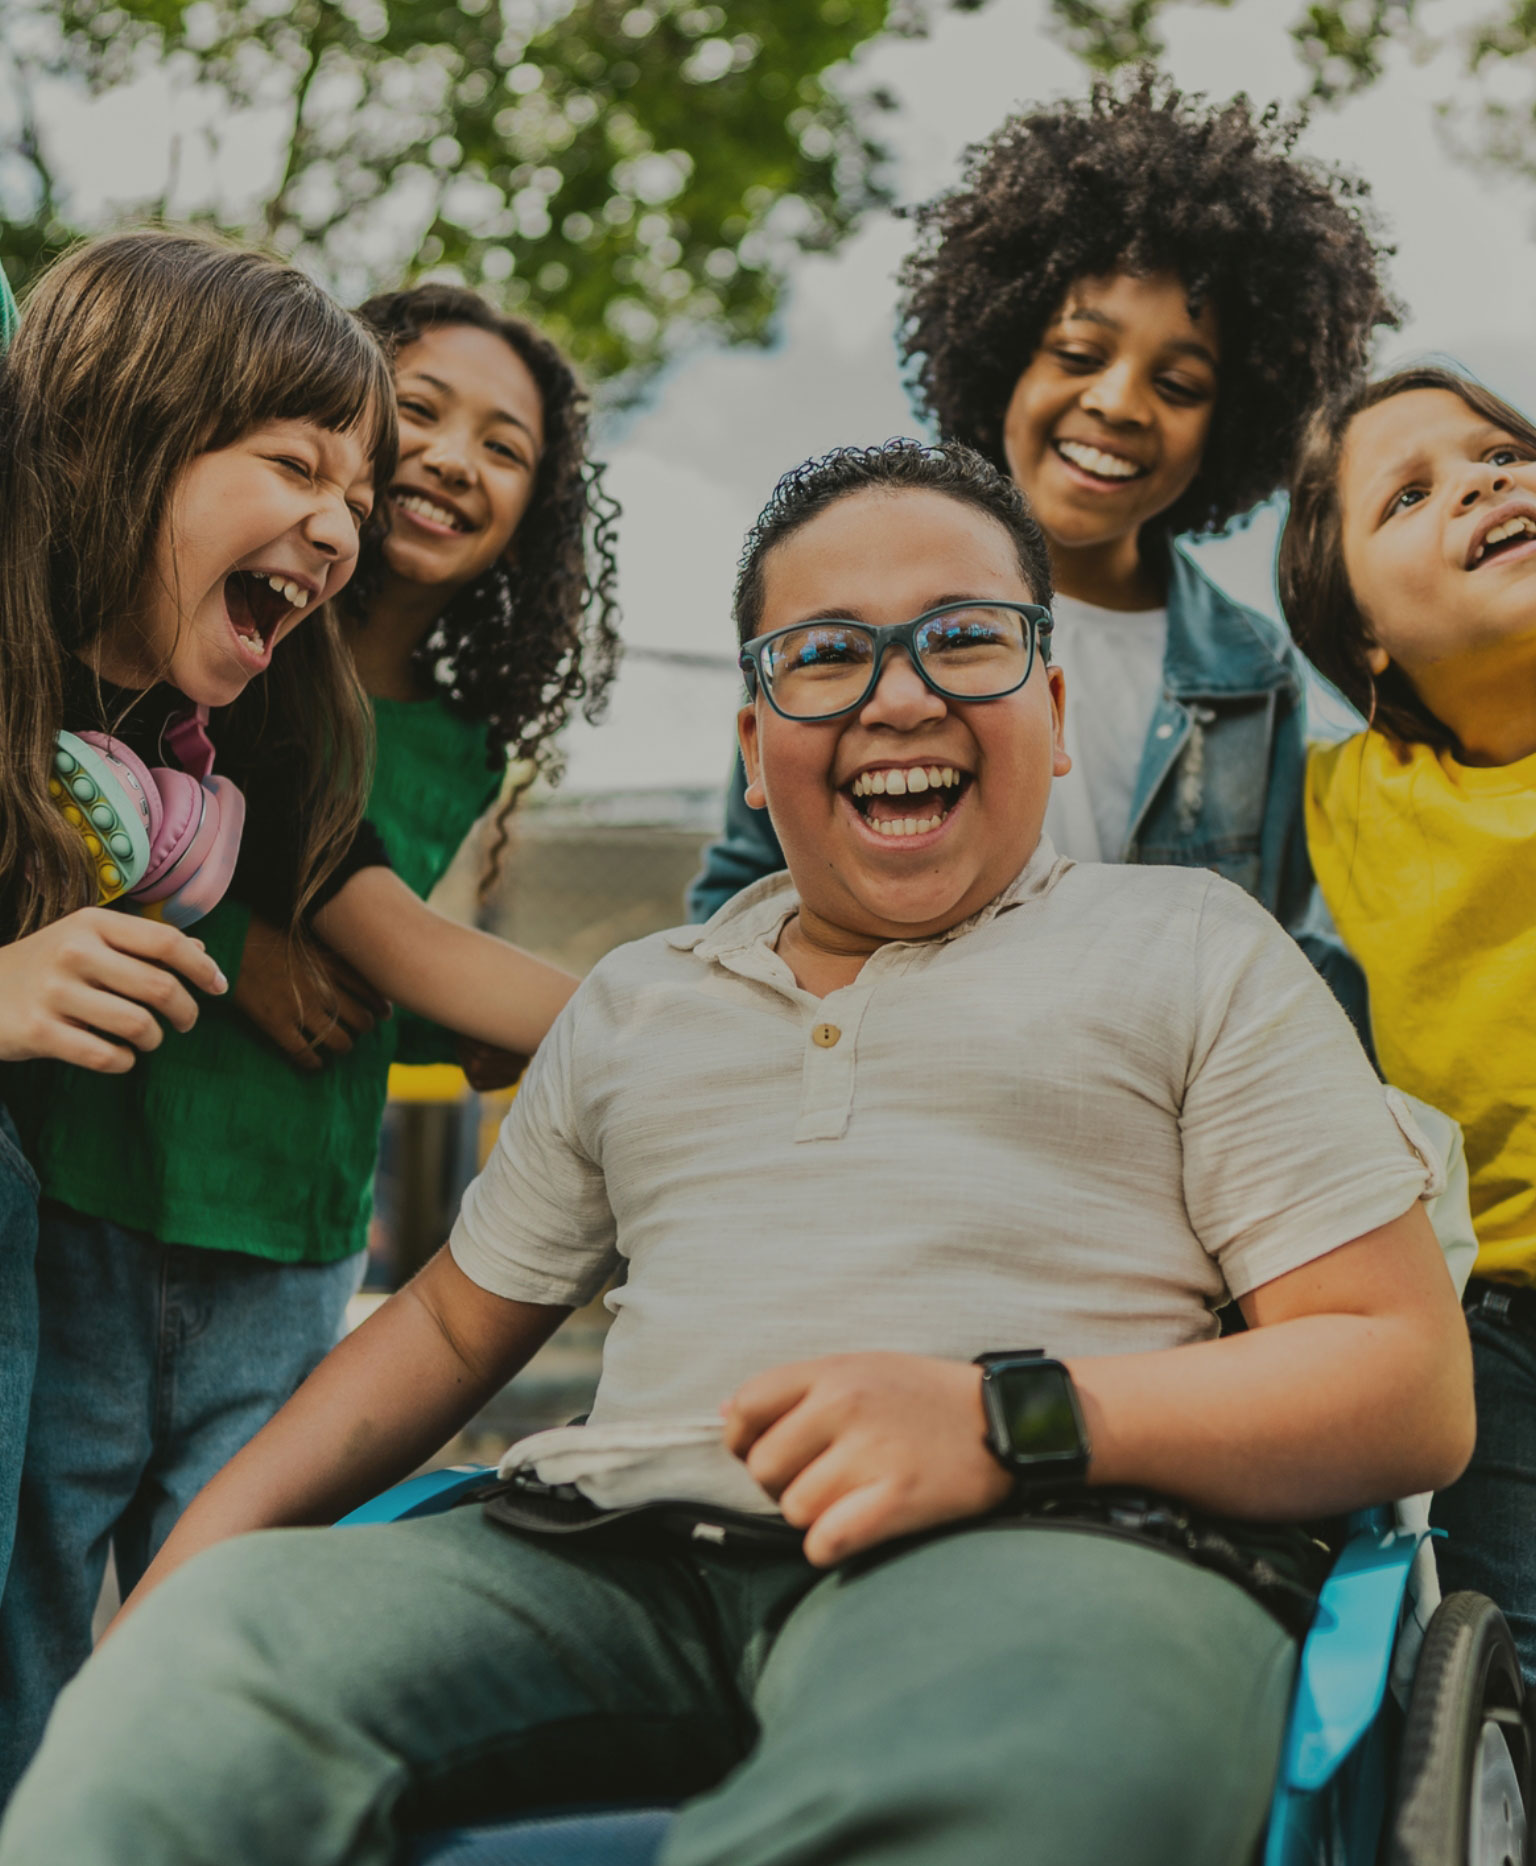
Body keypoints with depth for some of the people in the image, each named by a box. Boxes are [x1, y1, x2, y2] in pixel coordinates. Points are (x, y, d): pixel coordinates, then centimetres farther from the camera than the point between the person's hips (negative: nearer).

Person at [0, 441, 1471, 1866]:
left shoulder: (1189, 948, 13)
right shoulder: (635, 1000, 27)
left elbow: (1415, 1386, 5)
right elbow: (453, 1324, 31)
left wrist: (1012, 1419, -13)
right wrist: (171, 1589, 15)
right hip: (617, 1552, 4)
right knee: (230, 1624, -26)